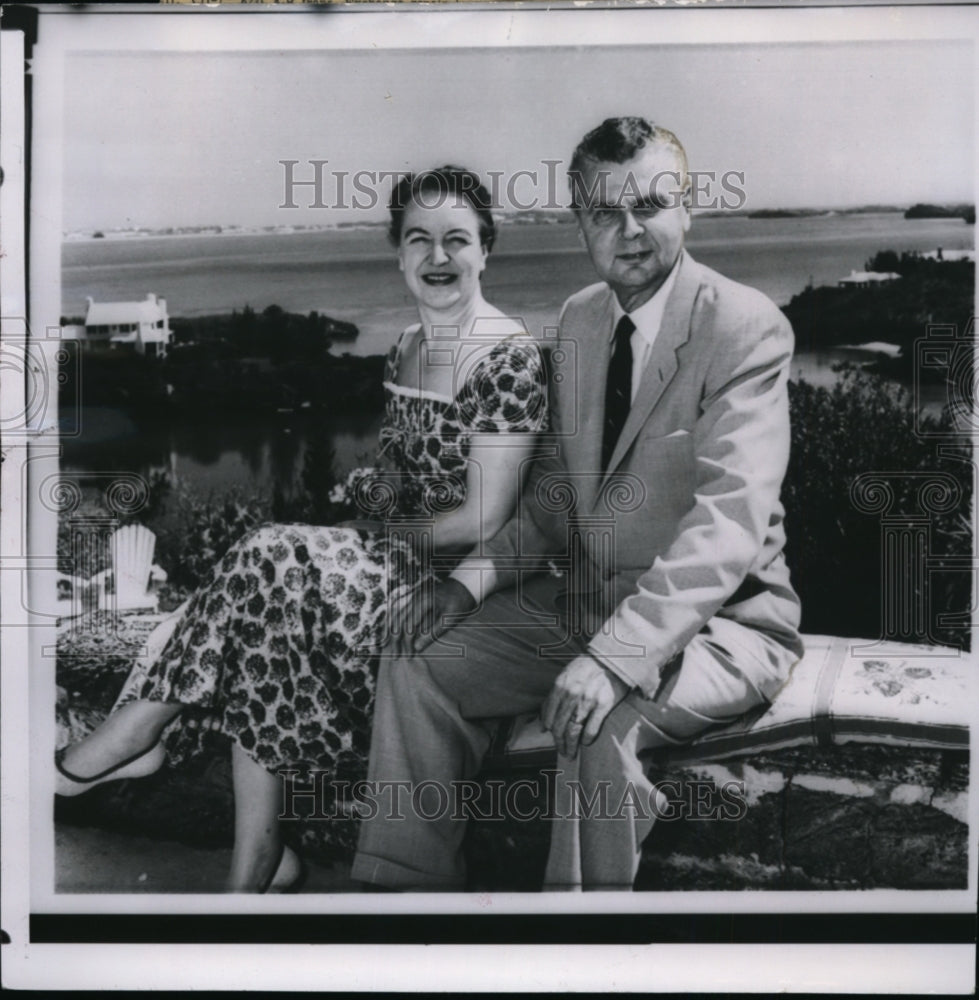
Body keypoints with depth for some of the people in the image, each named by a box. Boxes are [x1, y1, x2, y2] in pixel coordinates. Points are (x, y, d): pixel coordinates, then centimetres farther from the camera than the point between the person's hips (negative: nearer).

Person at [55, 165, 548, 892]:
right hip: (404, 557, 8)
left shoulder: (510, 357, -13)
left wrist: (380, 536, -7)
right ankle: (258, 868, -12)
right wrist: (378, 500, -1)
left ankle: (140, 728, -7)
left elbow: (484, 518, -16)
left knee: (271, 562, -25)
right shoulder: (407, 348, 13)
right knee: (261, 619, -18)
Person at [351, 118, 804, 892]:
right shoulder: (579, 319, 9)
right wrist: (476, 577, -3)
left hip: (712, 619, -6)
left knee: (597, 725, -33)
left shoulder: (747, 327, -14)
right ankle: (404, 891, 6)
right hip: (578, 599, 7)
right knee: (415, 674, -7)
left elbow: (729, 521, -25)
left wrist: (616, 655, -34)